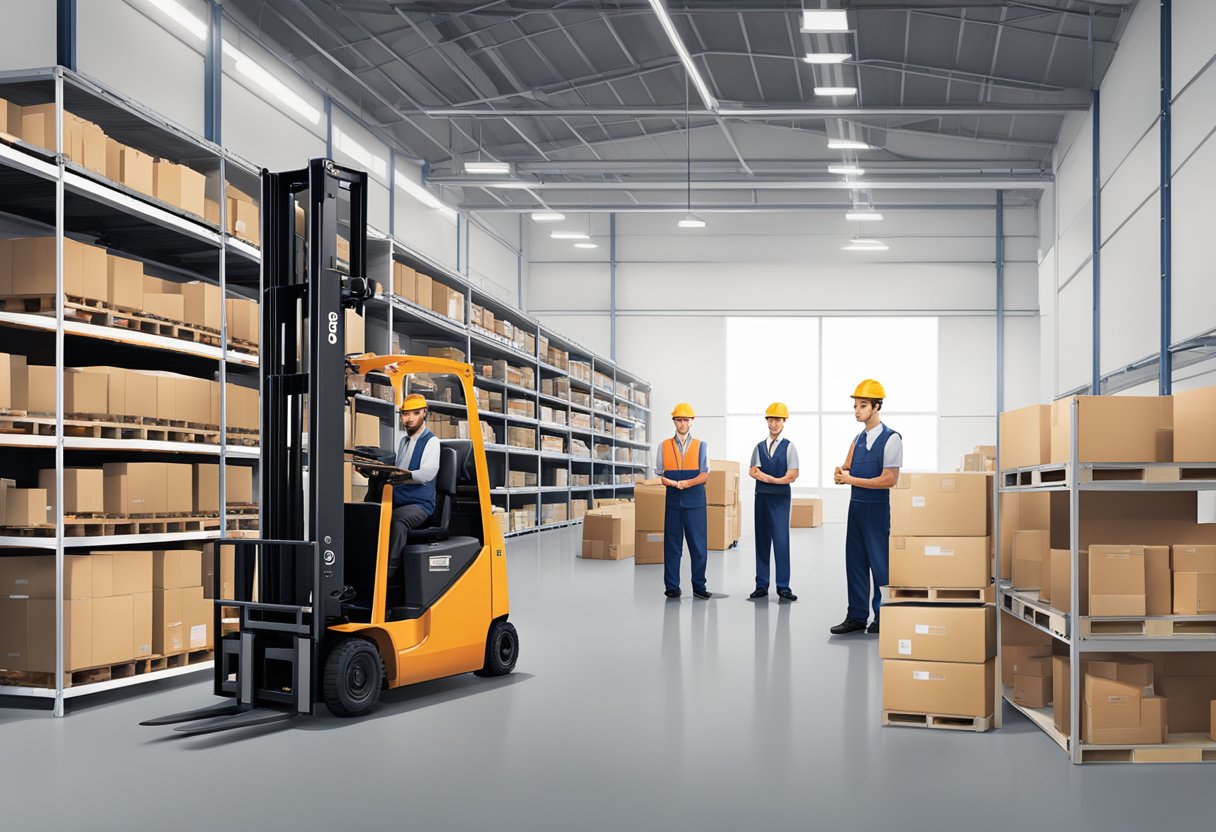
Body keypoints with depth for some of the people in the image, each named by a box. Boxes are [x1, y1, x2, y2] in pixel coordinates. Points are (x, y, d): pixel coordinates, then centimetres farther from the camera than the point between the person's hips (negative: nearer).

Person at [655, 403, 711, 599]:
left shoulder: (701, 446, 6)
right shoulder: (664, 446, 9)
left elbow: (705, 476, -2)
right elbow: (660, 475, 7)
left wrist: (685, 483, -14)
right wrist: (672, 483, -12)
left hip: (696, 501, -1)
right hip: (673, 500, 1)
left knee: (699, 544, 0)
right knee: (672, 544, 2)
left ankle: (699, 586, 9)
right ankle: (672, 586, 9)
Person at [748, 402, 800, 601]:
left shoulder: (789, 447, 1)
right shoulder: (759, 447, 11)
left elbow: (793, 475, -7)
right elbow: (753, 471, 4)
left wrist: (767, 477, -11)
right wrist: (775, 478, -12)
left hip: (780, 498, -3)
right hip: (761, 496, 3)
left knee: (781, 542, -8)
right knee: (762, 541, 5)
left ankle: (783, 587, -3)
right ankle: (761, 585, 10)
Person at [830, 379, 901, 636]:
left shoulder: (891, 439, -10)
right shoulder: (858, 439, 12)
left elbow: (889, 480, -15)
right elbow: (846, 470, 13)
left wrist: (851, 479, -15)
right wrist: (841, 474, -11)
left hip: (878, 509, -7)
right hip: (856, 506, 7)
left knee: (880, 563, 0)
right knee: (855, 561, 9)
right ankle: (856, 616, 16)